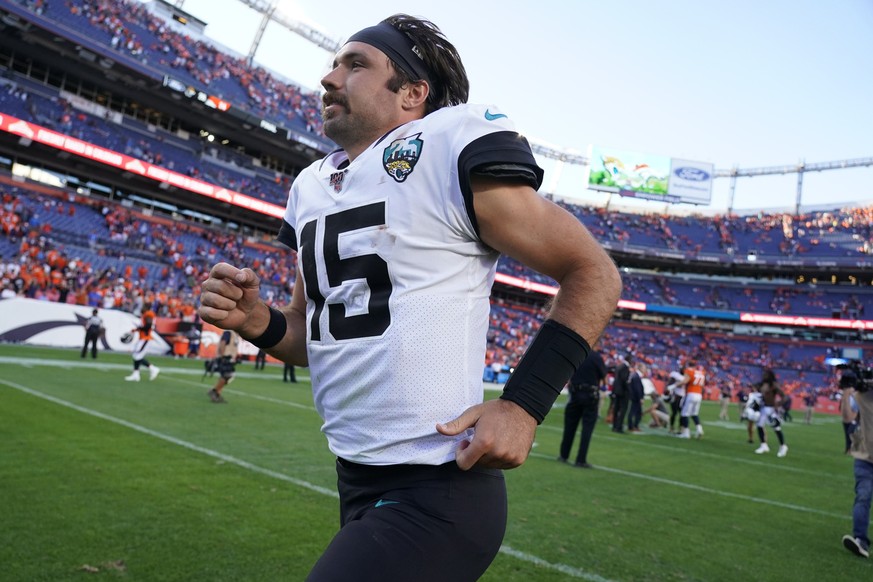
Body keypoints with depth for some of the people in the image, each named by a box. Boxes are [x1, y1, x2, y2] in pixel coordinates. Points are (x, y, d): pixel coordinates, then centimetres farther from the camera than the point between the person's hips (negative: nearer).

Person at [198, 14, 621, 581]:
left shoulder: (452, 151, -12)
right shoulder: (312, 188, 10)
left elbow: (593, 274, -9)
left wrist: (524, 403, -17)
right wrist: (257, 321, -3)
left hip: (435, 496, -7)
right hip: (355, 484, 8)